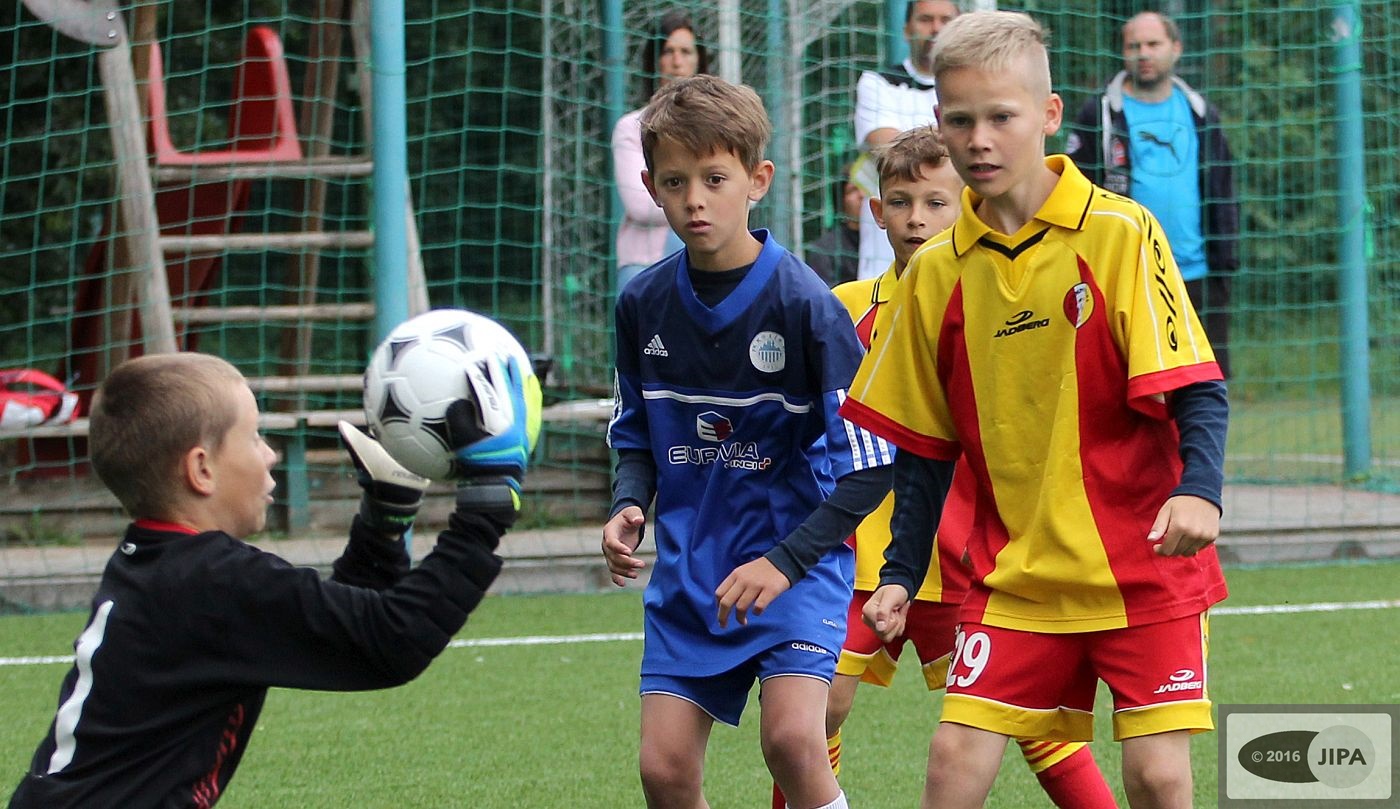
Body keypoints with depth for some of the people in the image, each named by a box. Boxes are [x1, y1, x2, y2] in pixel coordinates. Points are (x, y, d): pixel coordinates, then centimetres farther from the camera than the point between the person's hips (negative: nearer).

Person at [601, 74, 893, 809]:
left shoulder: (804, 305, -14)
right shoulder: (643, 306, 0)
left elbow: (869, 465, -13)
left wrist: (787, 561, -21)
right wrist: (628, 507, -6)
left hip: (796, 561, -5)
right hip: (688, 569, 5)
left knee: (791, 738, -24)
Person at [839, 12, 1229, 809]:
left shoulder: (1120, 234, -8)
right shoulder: (936, 274, 5)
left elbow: (1195, 389, -11)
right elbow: (925, 450, 13)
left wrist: (1199, 491, -28)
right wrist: (901, 574, 7)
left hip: (1144, 565, -3)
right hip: (1016, 574, 3)